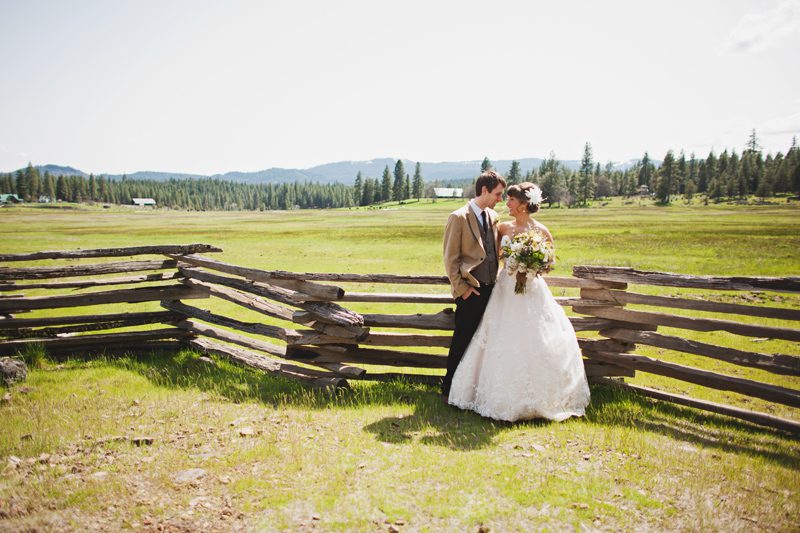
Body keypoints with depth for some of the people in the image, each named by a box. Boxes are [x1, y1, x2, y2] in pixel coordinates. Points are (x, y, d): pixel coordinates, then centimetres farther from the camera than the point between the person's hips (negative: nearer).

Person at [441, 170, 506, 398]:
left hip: (490, 288, 6)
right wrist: (461, 288, -13)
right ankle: (449, 389, 16)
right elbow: (450, 258, -10)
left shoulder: (493, 216, 11)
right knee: (462, 342, 2)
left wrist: (495, 279, 9)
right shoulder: (458, 217, -10)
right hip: (471, 291, -6)